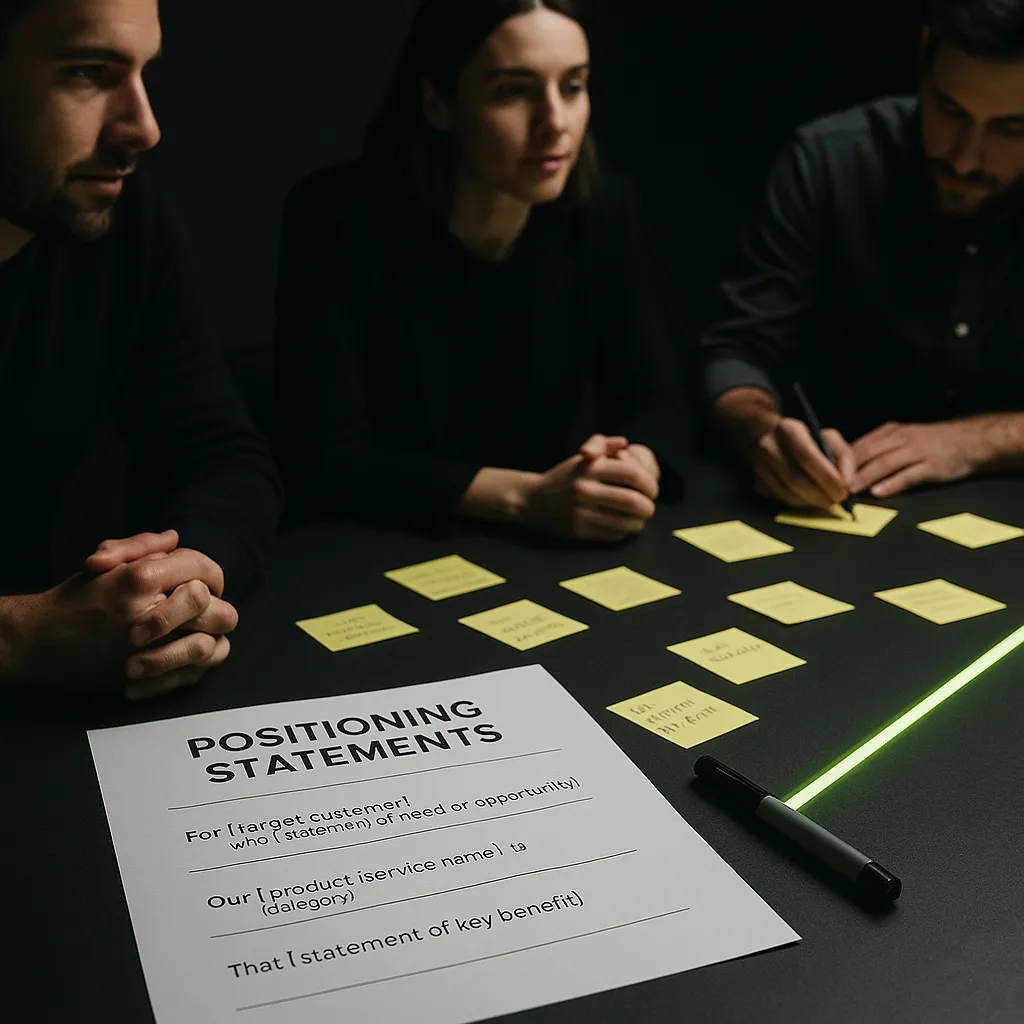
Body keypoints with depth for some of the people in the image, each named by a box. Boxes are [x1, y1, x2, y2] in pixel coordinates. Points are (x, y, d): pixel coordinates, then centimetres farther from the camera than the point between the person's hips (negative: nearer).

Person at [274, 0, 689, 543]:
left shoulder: (601, 211, -3)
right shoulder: (338, 217, -15)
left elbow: (653, 402, 0)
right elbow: (324, 461, -19)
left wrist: (634, 469, -23)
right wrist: (527, 498, -29)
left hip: (556, 559, 4)